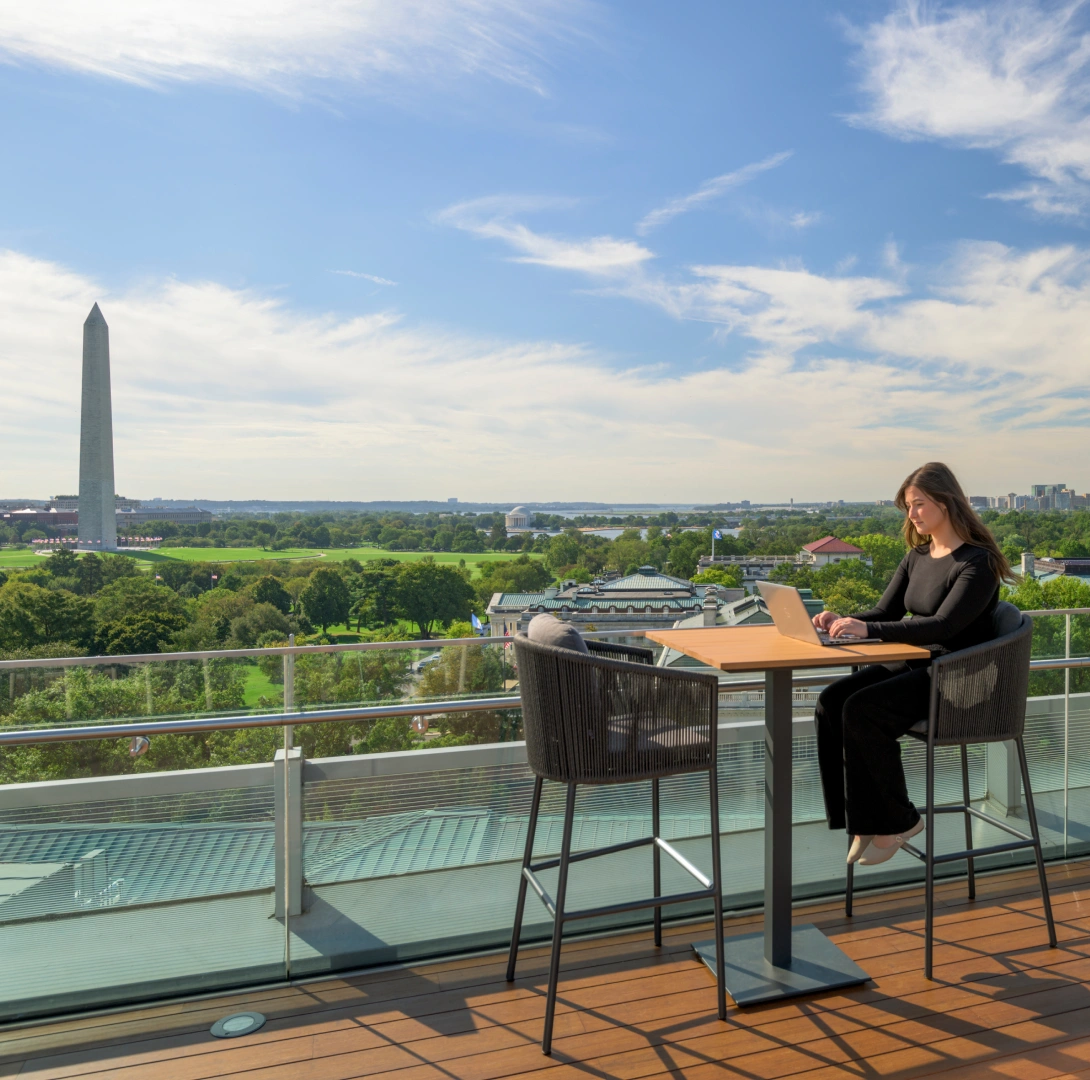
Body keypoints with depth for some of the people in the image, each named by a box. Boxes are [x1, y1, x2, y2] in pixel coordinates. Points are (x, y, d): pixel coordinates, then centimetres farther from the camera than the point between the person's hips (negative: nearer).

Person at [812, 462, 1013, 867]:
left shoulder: (976, 562, -13)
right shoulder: (917, 557, 11)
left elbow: (943, 626, -26)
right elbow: (884, 613, 10)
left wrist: (867, 629, -35)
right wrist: (842, 622, -12)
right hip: (913, 666, 8)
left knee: (862, 710, -27)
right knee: (831, 701, -15)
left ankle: (897, 821, -7)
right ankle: (862, 820, -9)